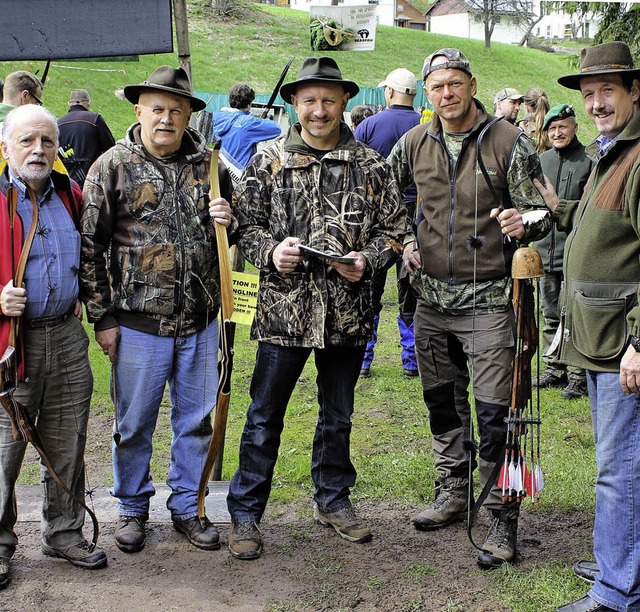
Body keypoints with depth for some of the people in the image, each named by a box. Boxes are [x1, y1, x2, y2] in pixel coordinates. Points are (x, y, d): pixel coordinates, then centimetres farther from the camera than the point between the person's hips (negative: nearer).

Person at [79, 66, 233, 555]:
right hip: (138, 323, -2)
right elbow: (90, 247, -2)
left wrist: (228, 219, -6)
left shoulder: (208, 163, 6)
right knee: (134, 423, 10)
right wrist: (102, 317, -5)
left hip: (201, 321, 3)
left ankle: (188, 506, 30)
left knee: (197, 421, 12)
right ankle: (133, 509, 30)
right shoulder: (112, 167, -3)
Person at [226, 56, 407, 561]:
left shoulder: (370, 165, 4)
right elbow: (245, 224, 5)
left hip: (348, 311, 2)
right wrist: (270, 252, -15)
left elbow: (395, 228, 7)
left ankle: (333, 499, 36)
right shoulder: (268, 162, 1)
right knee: (264, 418, 4)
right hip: (283, 310, -2)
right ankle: (245, 513, 18)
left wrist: (368, 260, -12)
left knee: (338, 414, 17)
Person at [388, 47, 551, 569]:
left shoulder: (509, 142, -6)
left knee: (494, 413, -5)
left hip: (488, 300, -5)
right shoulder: (414, 143, 5)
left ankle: (503, 518, 8)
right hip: (431, 296, 5)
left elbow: (540, 212, -5)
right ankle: (453, 492, 34)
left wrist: (523, 222, -27)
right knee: (440, 402, 16)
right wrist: (404, 241, 5)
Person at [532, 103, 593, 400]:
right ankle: (554, 370, 27)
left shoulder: (589, 160, -7)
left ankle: (578, 376, 6)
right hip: (545, 250, 7)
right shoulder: (542, 161, 12)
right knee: (550, 315, 15)